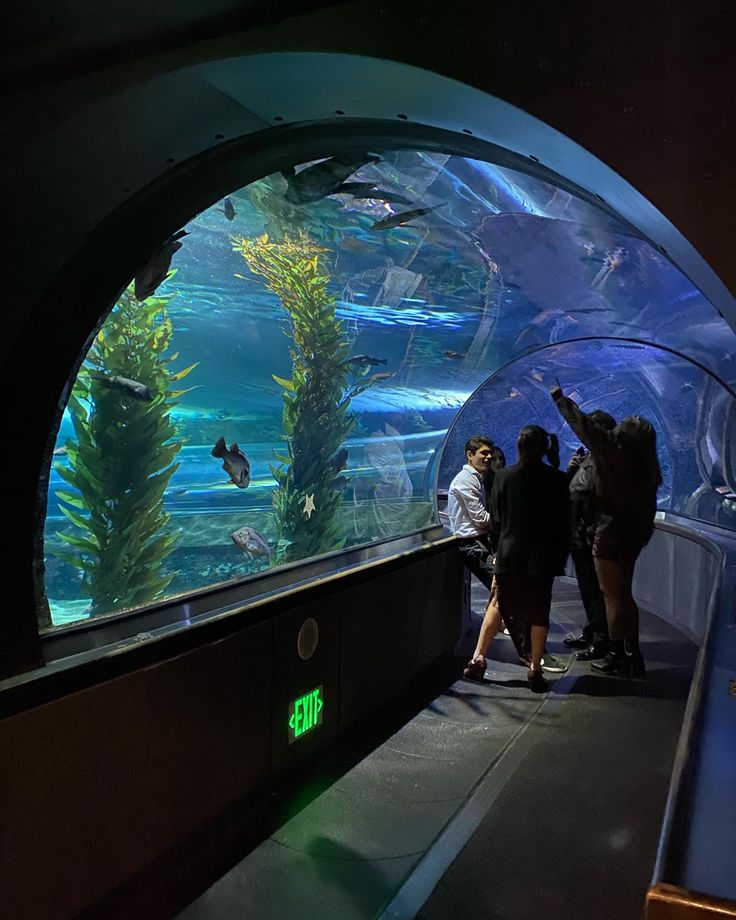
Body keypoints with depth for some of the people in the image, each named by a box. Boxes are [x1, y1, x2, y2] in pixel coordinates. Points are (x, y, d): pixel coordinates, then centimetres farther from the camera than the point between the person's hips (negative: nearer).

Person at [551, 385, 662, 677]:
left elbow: (584, 425, -10)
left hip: (612, 531, -8)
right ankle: (632, 655, 24)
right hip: (634, 532, 8)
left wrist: (560, 398, 2)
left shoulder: (615, 450, -14)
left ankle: (617, 656, 7)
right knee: (624, 595, 18)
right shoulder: (646, 465, 7)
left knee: (612, 595, 1)